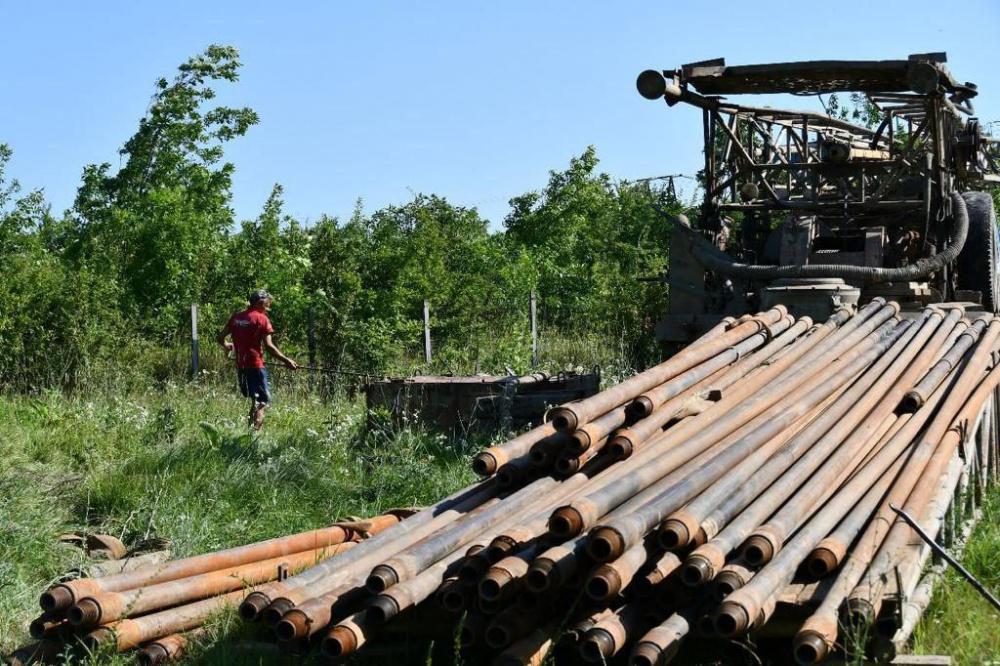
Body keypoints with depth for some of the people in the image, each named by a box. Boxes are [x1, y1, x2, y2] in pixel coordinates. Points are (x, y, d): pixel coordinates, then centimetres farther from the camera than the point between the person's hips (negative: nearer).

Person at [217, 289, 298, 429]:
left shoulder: (236, 318, 10)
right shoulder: (262, 319, -7)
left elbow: (220, 337, 14)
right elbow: (269, 346, -14)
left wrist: (226, 345, 36)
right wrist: (286, 360, -10)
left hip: (240, 366, 7)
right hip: (255, 365, -7)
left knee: (254, 399, 18)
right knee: (263, 401, -5)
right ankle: (255, 428, -20)